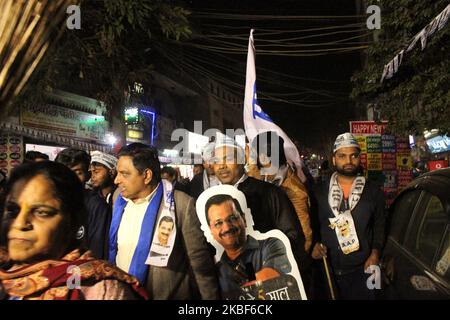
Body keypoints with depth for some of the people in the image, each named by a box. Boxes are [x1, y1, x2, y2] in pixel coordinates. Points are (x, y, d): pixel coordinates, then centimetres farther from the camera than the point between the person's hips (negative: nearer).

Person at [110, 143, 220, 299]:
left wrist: (211, 296, -10)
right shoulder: (120, 198, -3)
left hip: (165, 295, -5)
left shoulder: (182, 205, -21)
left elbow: (200, 262, -16)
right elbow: (112, 249, 10)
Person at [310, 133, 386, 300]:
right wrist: (315, 243, -9)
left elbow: (380, 226, 7)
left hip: (362, 269, 0)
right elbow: (312, 224, 7)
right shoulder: (319, 192, 2)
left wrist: (375, 253, -5)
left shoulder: (373, 192, 4)